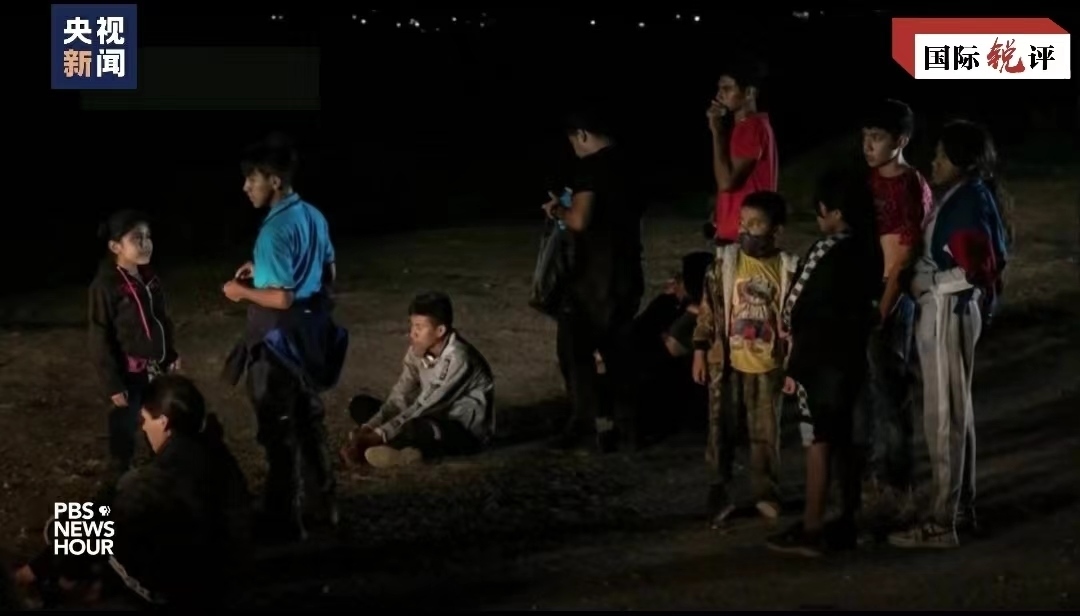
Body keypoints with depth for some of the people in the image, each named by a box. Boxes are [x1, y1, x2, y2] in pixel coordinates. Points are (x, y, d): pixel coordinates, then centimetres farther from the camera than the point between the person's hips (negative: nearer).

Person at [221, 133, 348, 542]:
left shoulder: (275, 230, -23)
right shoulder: (313, 216, 3)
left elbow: (282, 298, -26)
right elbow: (328, 275, 15)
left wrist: (243, 291, -9)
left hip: (279, 339, -9)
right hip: (311, 331, 9)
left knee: (280, 431, 3)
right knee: (310, 421, 21)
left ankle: (286, 522, 11)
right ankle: (325, 504, 32)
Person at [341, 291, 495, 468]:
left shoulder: (457, 359, -26)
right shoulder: (419, 351, -3)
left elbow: (424, 406, -27)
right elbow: (400, 397, -4)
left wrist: (379, 435, -29)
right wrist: (369, 428, -20)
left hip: (468, 433, -9)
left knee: (419, 427, -42)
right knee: (361, 405, -1)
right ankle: (407, 450, -21)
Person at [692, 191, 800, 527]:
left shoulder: (788, 268, -4)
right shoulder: (725, 262, -4)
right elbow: (708, 309, 0)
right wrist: (700, 351, -3)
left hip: (767, 365, 0)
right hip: (726, 361, 0)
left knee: (766, 433, 9)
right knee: (721, 429, 6)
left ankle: (766, 493, 23)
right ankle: (718, 493, 15)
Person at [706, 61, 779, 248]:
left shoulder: (751, 128, -16)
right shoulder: (744, 126, 16)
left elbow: (727, 181, -21)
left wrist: (717, 132, -17)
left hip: (743, 233, -10)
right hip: (734, 230, 10)